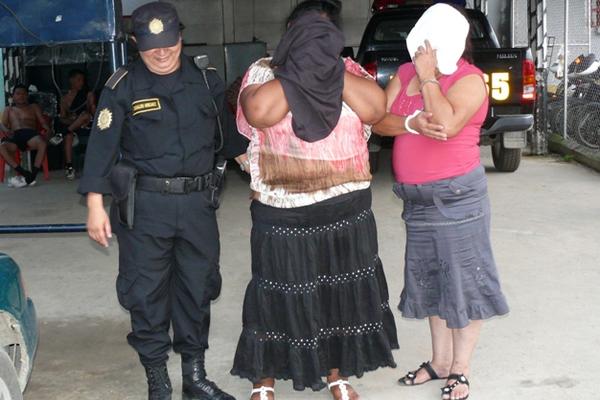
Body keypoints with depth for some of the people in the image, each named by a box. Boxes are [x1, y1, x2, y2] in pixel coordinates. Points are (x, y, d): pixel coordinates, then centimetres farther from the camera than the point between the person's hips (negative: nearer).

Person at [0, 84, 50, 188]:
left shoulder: (34, 107, 29)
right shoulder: (8, 109, 32)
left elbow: (43, 122, 16)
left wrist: (48, 130, -8)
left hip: (30, 133, -1)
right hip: (14, 136, 1)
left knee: (42, 143, -39)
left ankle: (33, 175, -43)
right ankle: (25, 173, -41)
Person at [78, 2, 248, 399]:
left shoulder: (207, 81, 6)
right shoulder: (123, 86, -4)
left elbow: (226, 135, 17)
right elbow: (102, 146, -6)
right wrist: (95, 204, -10)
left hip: (198, 202, 3)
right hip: (144, 206, -3)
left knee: (198, 289, 11)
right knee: (146, 293, 4)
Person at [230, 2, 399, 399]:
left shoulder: (349, 70, 5)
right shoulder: (264, 72, -4)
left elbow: (376, 108, -13)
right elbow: (258, 112, -24)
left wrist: (331, 68, -16)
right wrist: (303, 68, -20)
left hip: (347, 210, 4)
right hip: (284, 214, -3)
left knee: (343, 293, 14)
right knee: (279, 296, 6)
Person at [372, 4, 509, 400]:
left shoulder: (469, 79, -11)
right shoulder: (405, 73, 8)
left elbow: (446, 124, -27)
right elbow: (379, 120, -2)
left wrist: (428, 78, -18)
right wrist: (412, 123, -21)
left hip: (457, 195, -7)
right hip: (417, 199, 7)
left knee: (463, 280, 1)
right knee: (429, 280, 15)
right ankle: (440, 361, 29)